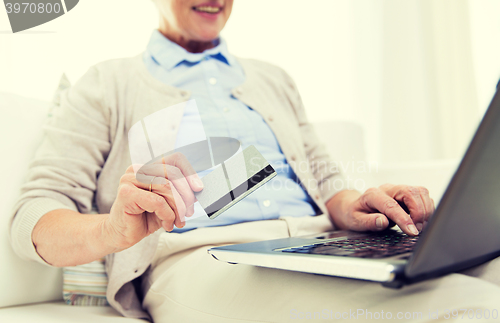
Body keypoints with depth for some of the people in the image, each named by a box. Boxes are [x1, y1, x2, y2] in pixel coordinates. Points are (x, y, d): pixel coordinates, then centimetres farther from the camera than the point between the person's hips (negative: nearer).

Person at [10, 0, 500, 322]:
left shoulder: (273, 79, 28)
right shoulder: (108, 85, 13)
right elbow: (32, 219, 5)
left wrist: (349, 205, -4)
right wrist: (111, 230, -20)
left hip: (324, 249, 6)